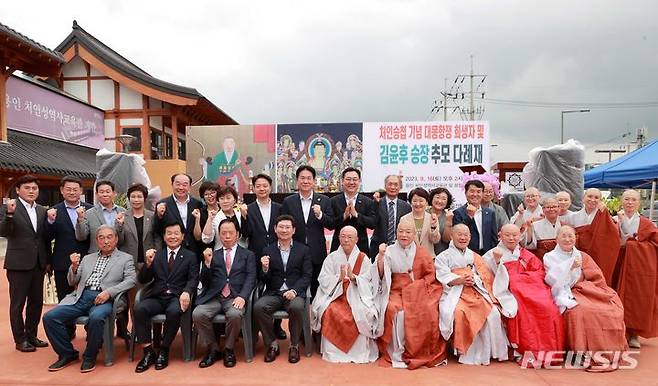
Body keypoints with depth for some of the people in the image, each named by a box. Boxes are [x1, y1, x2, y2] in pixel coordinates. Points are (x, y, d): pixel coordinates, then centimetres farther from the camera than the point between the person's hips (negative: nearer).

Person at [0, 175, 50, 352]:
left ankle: (31, 335, 26)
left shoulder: (42, 210, 10)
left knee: (36, 302, 13)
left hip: (38, 264, 5)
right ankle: (20, 339, 17)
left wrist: (48, 260, 11)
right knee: (18, 303, 5)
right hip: (18, 264, -5)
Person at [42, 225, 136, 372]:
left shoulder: (125, 258, 10)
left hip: (104, 299, -5)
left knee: (96, 317, -35)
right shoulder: (87, 258, 24)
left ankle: (89, 357, -10)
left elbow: (131, 280, -3)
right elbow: (72, 282, 22)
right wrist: (74, 267, 1)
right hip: (81, 298, 5)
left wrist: (109, 292, -17)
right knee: (49, 317, -14)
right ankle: (67, 353, 5)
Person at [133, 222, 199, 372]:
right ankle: (148, 352, -15)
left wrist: (186, 292, -21)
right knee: (139, 308, -27)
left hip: (176, 297, -2)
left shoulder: (190, 256, 13)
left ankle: (164, 350, -12)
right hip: (157, 297, 3)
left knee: (174, 312, -34)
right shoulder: (156, 255, 19)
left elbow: (193, 279, 1)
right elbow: (142, 280, 13)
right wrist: (148, 263, -6)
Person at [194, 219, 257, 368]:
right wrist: (207, 263, -5)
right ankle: (213, 349, -2)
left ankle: (228, 349, -5)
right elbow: (204, 282, 13)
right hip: (213, 297, 3)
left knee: (235, 315, -33)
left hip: (235, 298, -2)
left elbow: (250, 279, 1)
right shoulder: (213, 255, 19)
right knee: (197, 314, -25)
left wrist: (242, 297, -17)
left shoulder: (248, 255, 14)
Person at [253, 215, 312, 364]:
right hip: (273, 294, 2)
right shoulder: (268, 250, 10)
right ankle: (272, 344, -5)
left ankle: (294, 345, -7)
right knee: (258, 307, -27)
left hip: (295, 293, -1)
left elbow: (307, 276, 2)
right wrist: (264, 268, -15)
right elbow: (264, 280, 8)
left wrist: (294, 290, -16)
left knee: (296, 307, -33)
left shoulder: (304, 250, 8)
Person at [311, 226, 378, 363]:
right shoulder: (332, 257, 8)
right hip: (334, 294, 0)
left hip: (357, 295, 0)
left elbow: (367, 283, -1)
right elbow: (323, 280, 0)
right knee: (331, 312, -30)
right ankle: (334, 352, -14)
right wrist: (339, 277, -17)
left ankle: (359, 352, -12)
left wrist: (353, 276, -19)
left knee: (362, 313, -30)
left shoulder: (363, 258, 7)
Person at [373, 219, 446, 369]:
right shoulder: (390, 251, 5)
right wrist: (380, 256, -15)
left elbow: (430, 275, 8)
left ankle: (427, 354, -6)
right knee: (396, 311, -30)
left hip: (419, 292, 1)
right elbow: (381, 275, -1)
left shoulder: (422, 253, 7)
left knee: (428, 312, -26)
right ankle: (397, 354, -15)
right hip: (396, 291, -1)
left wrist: (416, 285, -7)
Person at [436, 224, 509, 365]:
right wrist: (461, 280, -18)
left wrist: (474, 279, -8)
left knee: (493, 312, -22)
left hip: (476, 291, 3)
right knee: (458, 312, -33)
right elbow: (444, 277, -3)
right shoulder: (443, 257, 14)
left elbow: (486, 276, 13)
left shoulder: (475, 257, 25)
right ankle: (464, 351, -17)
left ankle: (488, 351, -9)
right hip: (454, 293, -3)